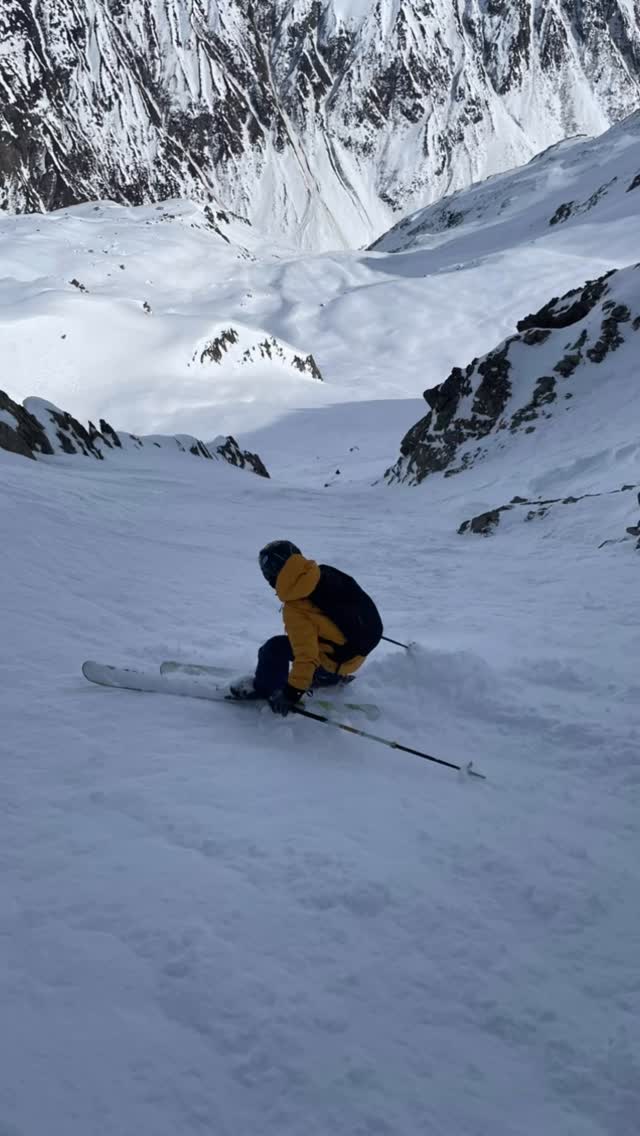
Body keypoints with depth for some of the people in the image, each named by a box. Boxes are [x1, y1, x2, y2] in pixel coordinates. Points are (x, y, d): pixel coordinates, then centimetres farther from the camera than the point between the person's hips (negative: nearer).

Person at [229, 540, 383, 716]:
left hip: (340, 660, -8)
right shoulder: (326, 574, -7)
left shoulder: (296, 609, -25)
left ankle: (263, 689, 12)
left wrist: (292, 693, -24)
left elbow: (306, 655, -29)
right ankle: (328, 676, 39)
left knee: (275, 649, -10)